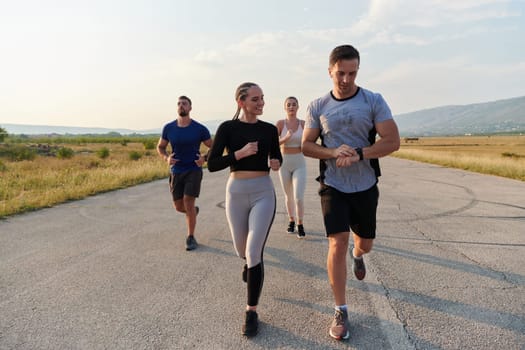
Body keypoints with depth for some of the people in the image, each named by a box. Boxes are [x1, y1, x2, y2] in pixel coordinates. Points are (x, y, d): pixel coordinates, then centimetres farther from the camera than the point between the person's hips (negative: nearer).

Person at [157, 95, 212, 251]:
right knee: (179, 207, 7)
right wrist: (166, 158, -10)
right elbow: (160, 147, 11)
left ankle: (191, 237, 3)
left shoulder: (200, 129, -8)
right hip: (176, 172, 3)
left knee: (188, 203, -13)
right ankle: (194, 210, 43)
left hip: (194, 170, -3)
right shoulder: (168, 128, -2)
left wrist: (204, 158, -17)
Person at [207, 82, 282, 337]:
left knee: (254, 252, -10)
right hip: (236, 193, 1)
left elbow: (276, 158, 16)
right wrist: (239, 153, -21)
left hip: (263, 193, 0)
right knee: (242, 250, 17)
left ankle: (251, 311, 6)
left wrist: (276, 163, -7)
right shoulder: (227, 128, -4)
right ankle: (249, 262, 57)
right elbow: (212, 165, -9)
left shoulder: (269, 129, 2)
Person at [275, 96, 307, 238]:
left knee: (299, 198, -12)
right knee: (288, 196, 14)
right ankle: (291, 221, 35)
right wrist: (286, 138, -28)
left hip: (299, 164, -1)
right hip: (284, 163, 1)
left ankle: (300, 224, 10)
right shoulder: (280, 123, -5)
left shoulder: (304, 124, -3)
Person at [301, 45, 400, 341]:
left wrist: (358, 154, -22)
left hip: (365, 186, 1)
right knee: (338, 243, -10)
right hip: (333, 186, -1)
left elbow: (393, 141, -9)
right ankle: (341, 312, 5)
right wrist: (334, 152, -17)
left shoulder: (374, 101, -4)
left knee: (365, 243, 16)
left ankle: (357, 255, 56)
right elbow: (307, 146, 2)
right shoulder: (317, 106, -1)